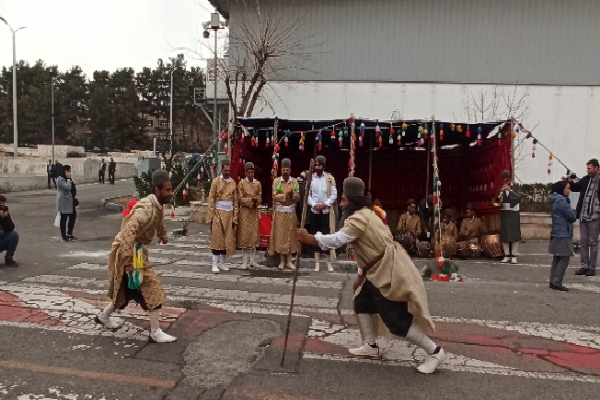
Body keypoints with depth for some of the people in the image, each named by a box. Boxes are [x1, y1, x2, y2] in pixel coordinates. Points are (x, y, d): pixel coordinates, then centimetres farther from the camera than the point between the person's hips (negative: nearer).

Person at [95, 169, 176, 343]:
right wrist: (129, 263, -37)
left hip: (137, 250, 10)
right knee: (153, 289, -9)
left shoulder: (157, 205, 3)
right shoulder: (146, 209, -28)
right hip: (128, 251, -10)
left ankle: (104, 316, 44)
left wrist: (163, 235, 44)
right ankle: (155, 333, 0)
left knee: (127, 289, 23)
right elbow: (127, 234, -37)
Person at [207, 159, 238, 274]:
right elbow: (211, 200, -5)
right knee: (217, 238, -2)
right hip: (218, 213, -4)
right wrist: (211, 217, -10)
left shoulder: (233, 183, 8)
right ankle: (215, 264, 3)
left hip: (229, 214, 4)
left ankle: (222, 263, 18)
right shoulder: (216, 181, -2)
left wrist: (235, 218, 3)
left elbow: (235, 201, 7)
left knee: (228, 239, 7)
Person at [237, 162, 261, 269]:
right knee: (245, 235, -2)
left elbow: (260, 198, 5)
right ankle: (245, 261, 4)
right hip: (245, 212, -3)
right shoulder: (241, 183, -1)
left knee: (254, 235, 5)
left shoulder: (258, 184, 8)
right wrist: (251, 200, -20)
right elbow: (240, 198, -7)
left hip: (255, 212, 3)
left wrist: (256, 200, -17)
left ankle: (252, 260, 14)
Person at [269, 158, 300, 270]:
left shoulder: (294, 181, 4)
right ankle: (282, 261, 9)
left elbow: (298, 197, 0)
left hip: (291, 212, 2)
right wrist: (285, 195, -21)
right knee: (280, 235, 0)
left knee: (290, 235, 4)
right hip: (279, 212, -2)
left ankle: (289, 261, 11)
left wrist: (293, 194, -20)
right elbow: (275, 196, -9)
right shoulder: (276, 181, -1)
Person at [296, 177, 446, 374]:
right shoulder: (365, 214, 13)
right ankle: (371, 345, 30)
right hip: (380, 270, 11)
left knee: (397, 321, -5)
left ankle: (434, 351, 10)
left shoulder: (359, 219, -21)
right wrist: (361, 275, 21)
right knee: (362, 302, 17)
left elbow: (337, 239, -31)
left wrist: (309, 238, -21)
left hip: (391, 272, -11)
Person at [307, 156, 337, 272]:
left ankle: (329, 262, 6)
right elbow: (307, 194, 3)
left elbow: (334, 194, -2)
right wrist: (314, 204, -12)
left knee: (327, 235, -2)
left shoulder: (330, 178, 0)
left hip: (326, 211, -2)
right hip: (314, 211, 2)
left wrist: (325, 204, -14)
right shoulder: (310, 178, 4)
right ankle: (317, 263, 12)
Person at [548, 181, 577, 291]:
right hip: (563, 234, -10)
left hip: (557, 233, 10)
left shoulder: (557, 199, 15)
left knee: (557, 258, 12)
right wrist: (574, 217, 5)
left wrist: (572, 214, -3)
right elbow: (572, 216, -15)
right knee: (564, 258, -7)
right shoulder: (561, 200, -17)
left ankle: (553, 282, 15)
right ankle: (557, 282, -6)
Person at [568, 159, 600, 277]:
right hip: (583, 216, 6)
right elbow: (575, 188, 19)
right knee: (583, 242, 10)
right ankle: (584, 266, 17)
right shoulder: (586, 179, 5)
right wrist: (570, 182, -1)